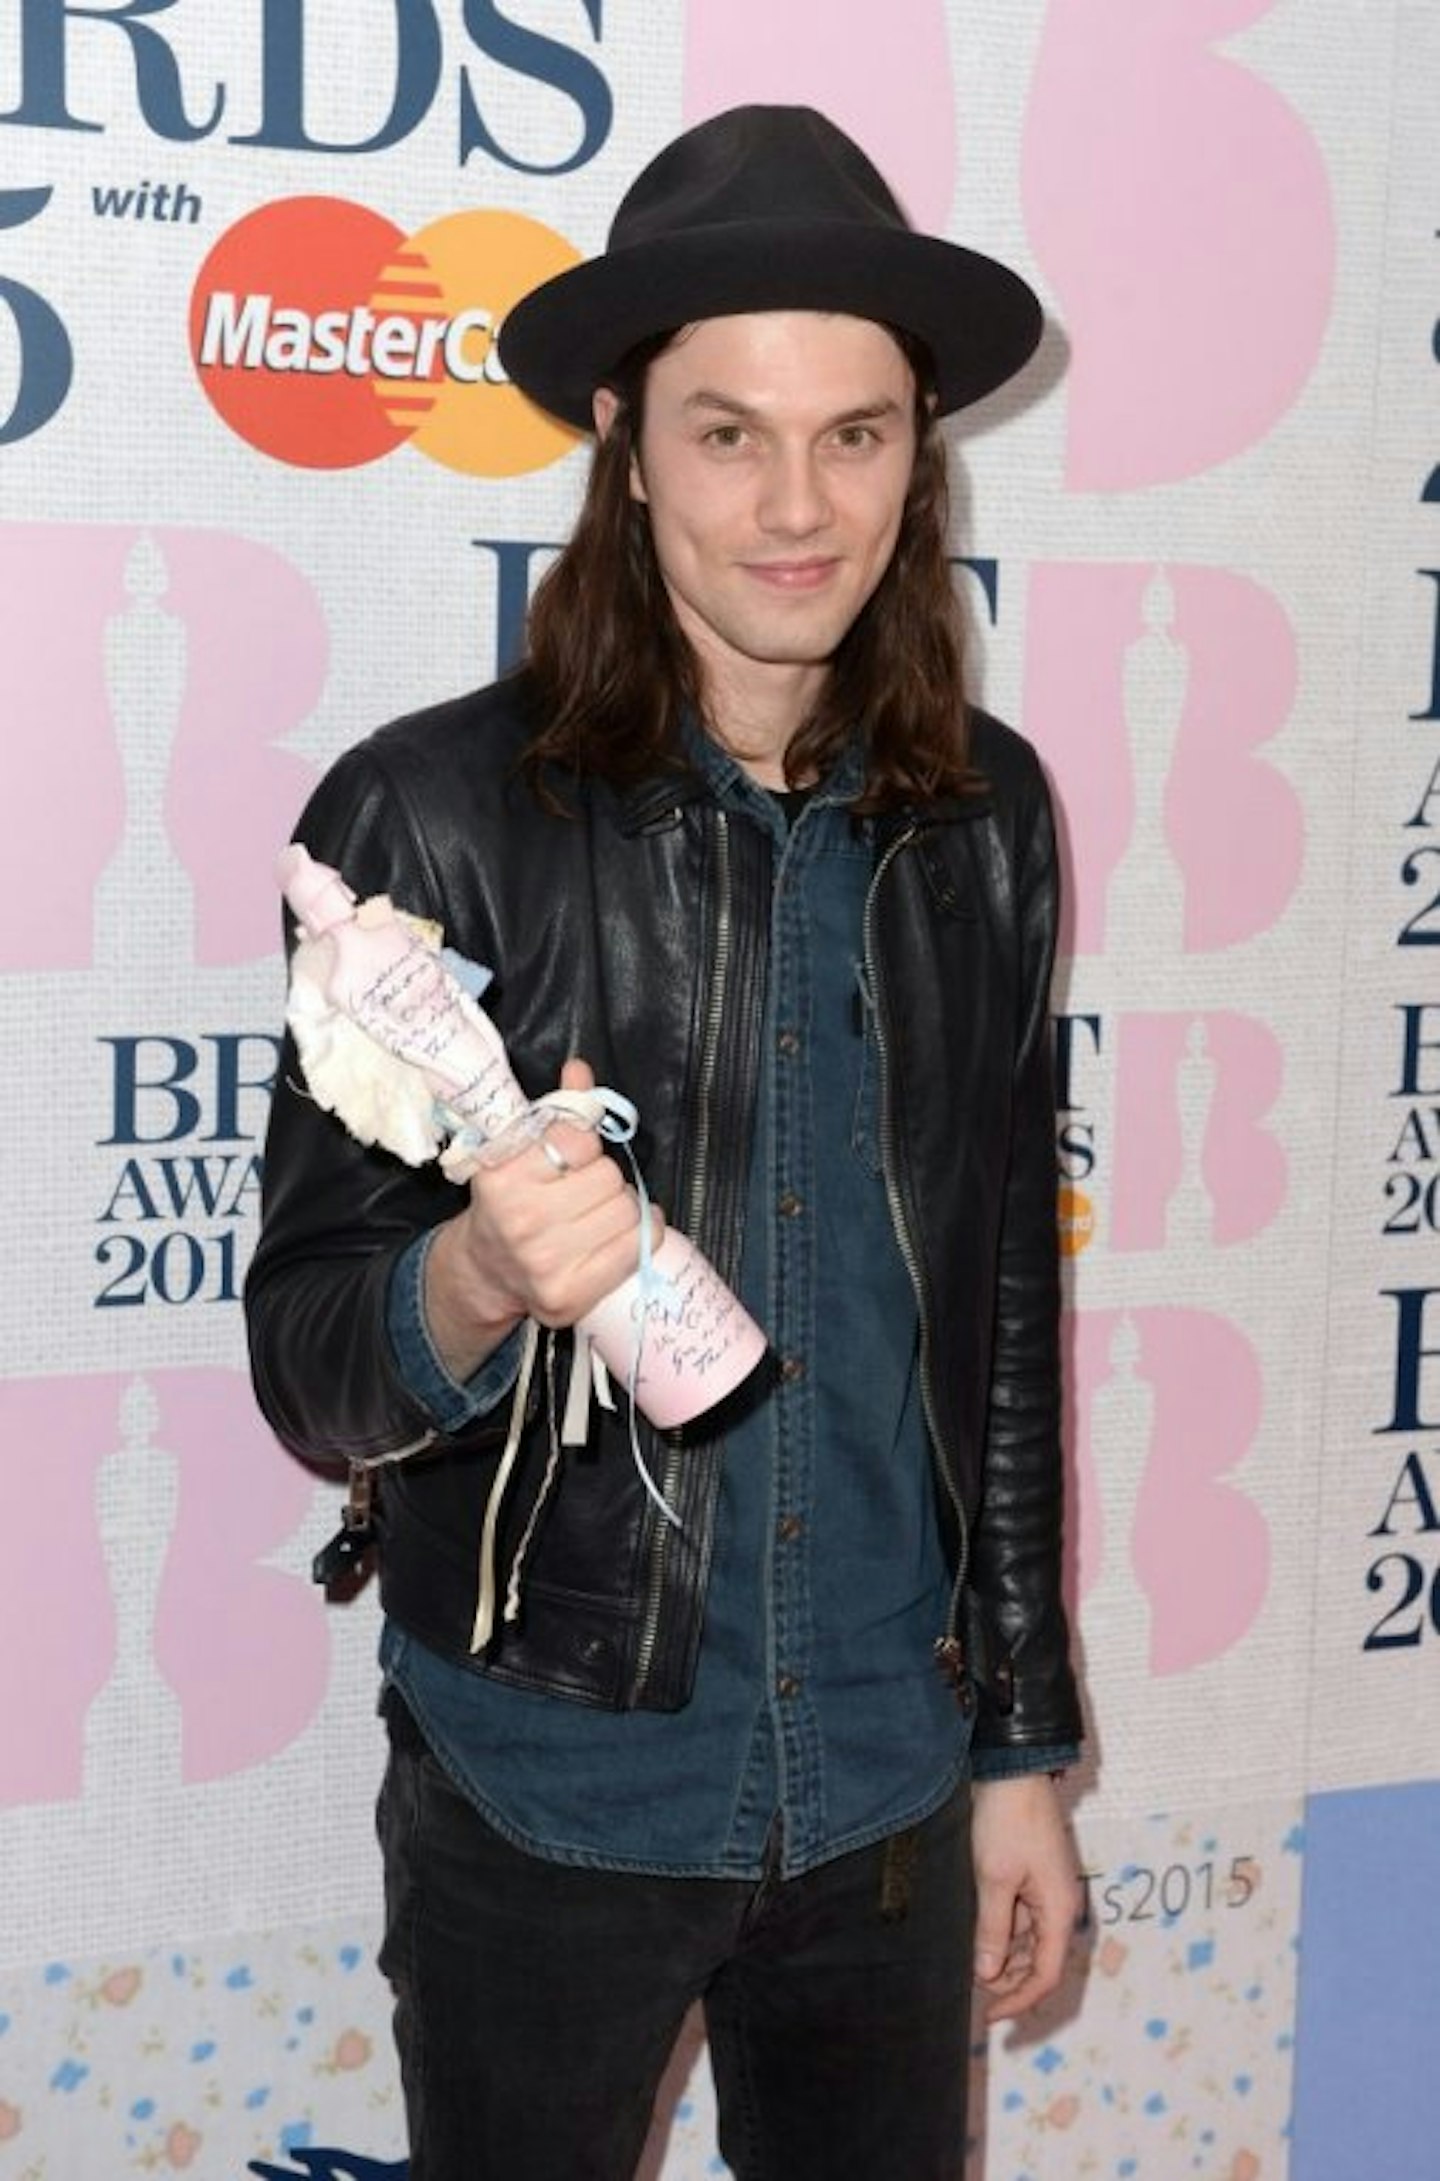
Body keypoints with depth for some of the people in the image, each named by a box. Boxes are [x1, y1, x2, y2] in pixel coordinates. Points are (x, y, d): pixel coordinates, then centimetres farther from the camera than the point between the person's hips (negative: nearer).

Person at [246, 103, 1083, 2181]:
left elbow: (1003, 1303, 6)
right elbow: (304, 1363, -10)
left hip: (888, 1783, 3)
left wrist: (1023, 1741, 10)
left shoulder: (984, 818, -2)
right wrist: (475, 1288, -32)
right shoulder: (431, 813, -14)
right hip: (545, 1795, -3)